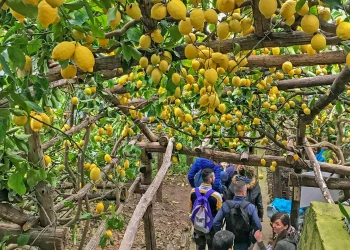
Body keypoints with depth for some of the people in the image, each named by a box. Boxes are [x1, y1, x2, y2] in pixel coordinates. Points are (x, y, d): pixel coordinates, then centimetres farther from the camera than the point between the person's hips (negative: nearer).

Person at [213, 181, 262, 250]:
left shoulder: (226, 205, -12)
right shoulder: (250, 207, -15)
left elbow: (216, 223, -13)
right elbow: (258, 227, -16)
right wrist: (252, 240, 0)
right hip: (244, 243, -1)